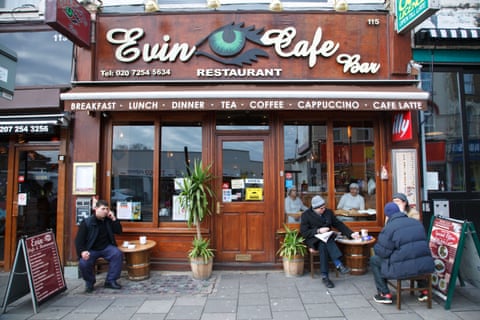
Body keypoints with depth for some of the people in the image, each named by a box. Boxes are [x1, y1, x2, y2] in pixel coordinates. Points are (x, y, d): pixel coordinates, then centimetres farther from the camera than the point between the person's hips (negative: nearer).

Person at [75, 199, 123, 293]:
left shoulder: (108, 220, 5)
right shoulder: (86, 222, -7)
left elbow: (118, 231, 5)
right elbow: (79, 239, -8)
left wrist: (114, 219, -8)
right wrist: (82, 251, -27)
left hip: (106, 247, 2)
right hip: (91, 249, -2)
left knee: (118, 254, -26)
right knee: (83, 263, -30)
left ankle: (111, 281, -12)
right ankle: (89, 282, 4)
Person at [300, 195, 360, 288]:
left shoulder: (328, 212, 9)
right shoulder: (306, 215, -3)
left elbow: (338, 224, 12)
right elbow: (303, 232, -8)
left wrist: (351, 234, 1)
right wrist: (318, 231, -18)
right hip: (313, 240, -3)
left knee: (323, 245, -33)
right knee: (323, 243, -36)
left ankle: (325, 276, -35)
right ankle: (339, 265, -38)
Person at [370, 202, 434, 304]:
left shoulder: (389, 228, -9)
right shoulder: (417, 223, 12)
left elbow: (382, 252, -8)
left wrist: (376, 247, 15)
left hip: (403, 268, -6)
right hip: (425, 266, 7)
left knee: (374, 260, 14)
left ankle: (385, 294, 11)